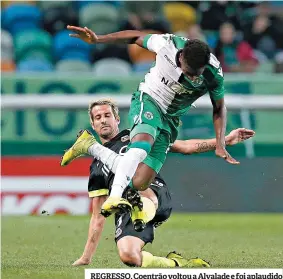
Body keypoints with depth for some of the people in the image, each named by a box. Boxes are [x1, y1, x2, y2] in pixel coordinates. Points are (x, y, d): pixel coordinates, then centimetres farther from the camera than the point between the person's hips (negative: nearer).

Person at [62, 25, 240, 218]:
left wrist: (220, 145, -11)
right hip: (147, 100, -3)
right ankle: (114, 198, -45)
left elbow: (219, 108, -2)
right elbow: (136, 37, -3)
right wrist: (97, 39, -5)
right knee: (143, 144, -38)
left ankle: (90, 147, 11)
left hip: (170, 120, 3)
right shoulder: (168, 44, -23)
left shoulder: (214, 74, -19)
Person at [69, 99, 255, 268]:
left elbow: (185, 146, 24)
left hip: (155, 193, -2)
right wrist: (87, 257, 24)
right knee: (128, 256, -26)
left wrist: (226, 141, 15)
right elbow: (98, 216, 31)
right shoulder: (97, 168, 31)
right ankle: (176, 264, -9)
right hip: (126, 212, 2)